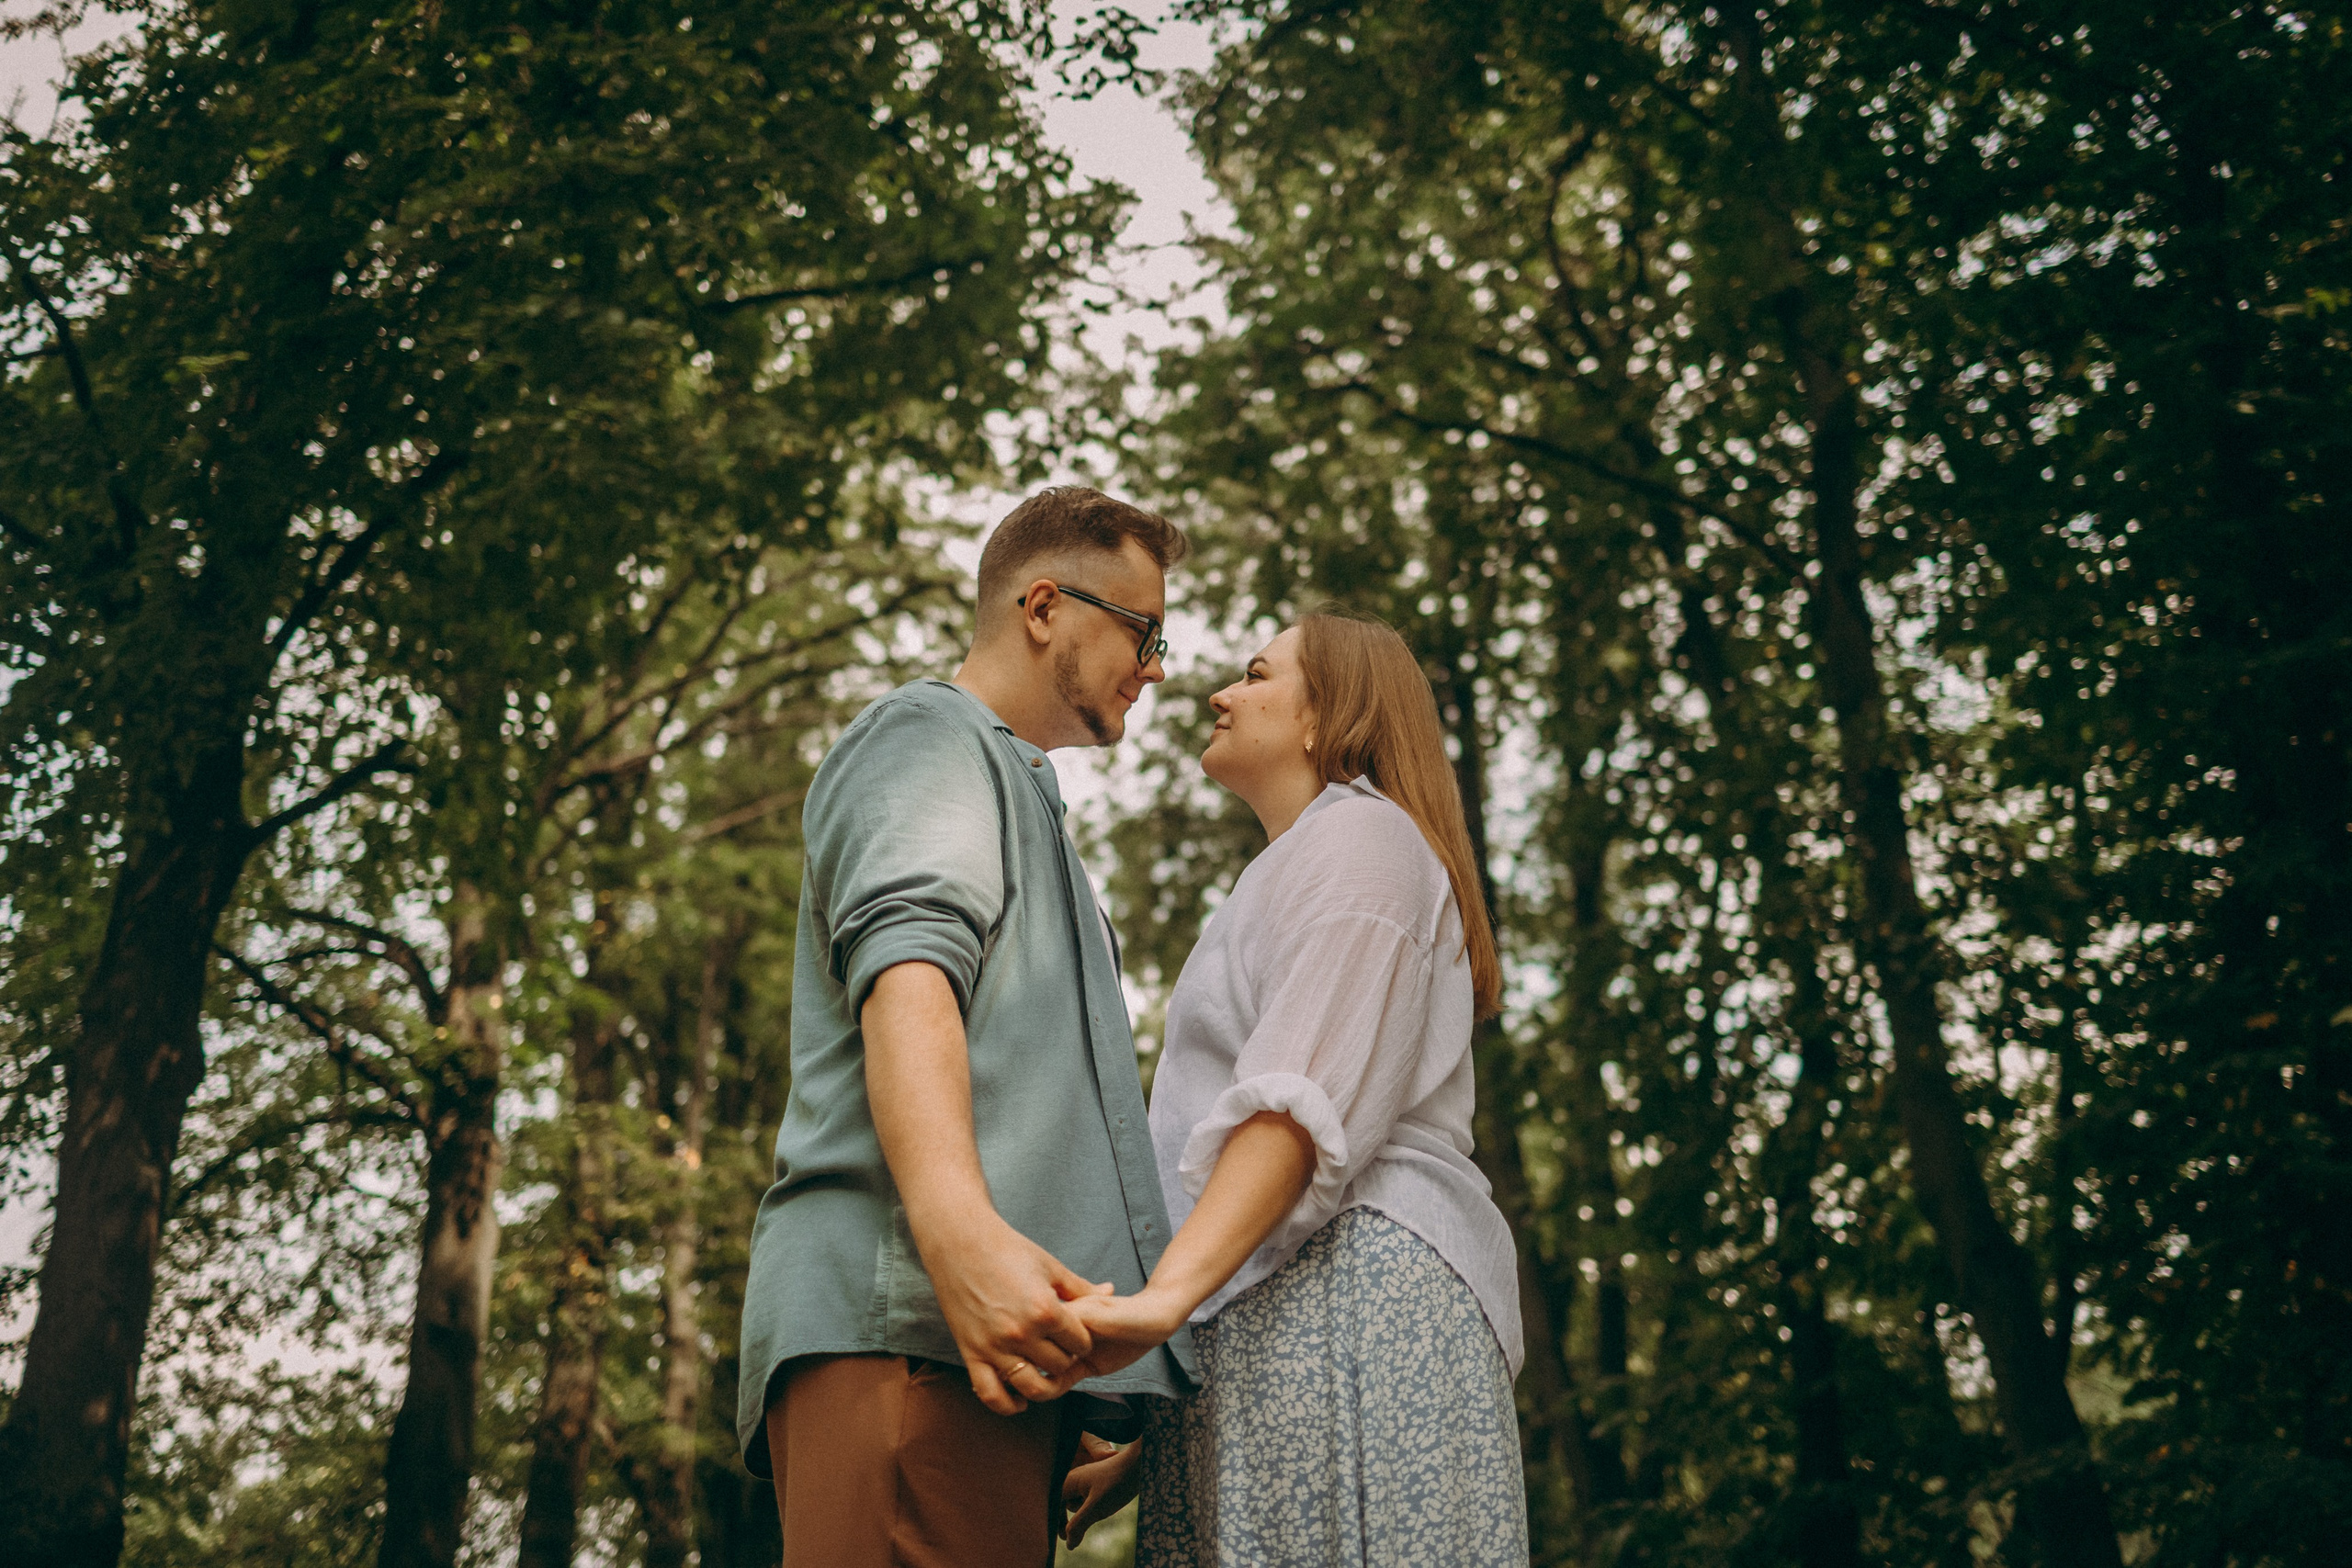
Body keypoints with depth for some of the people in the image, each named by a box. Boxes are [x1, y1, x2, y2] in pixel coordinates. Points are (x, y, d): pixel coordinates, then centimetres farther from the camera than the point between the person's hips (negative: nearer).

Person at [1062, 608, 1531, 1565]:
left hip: (1348, 1294, -9)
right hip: (1272, 1317, 9)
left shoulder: (1359, 831, 3)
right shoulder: (1288, 876, 33)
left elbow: (1309, 1101, -14)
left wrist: (1171, 1291, -26)